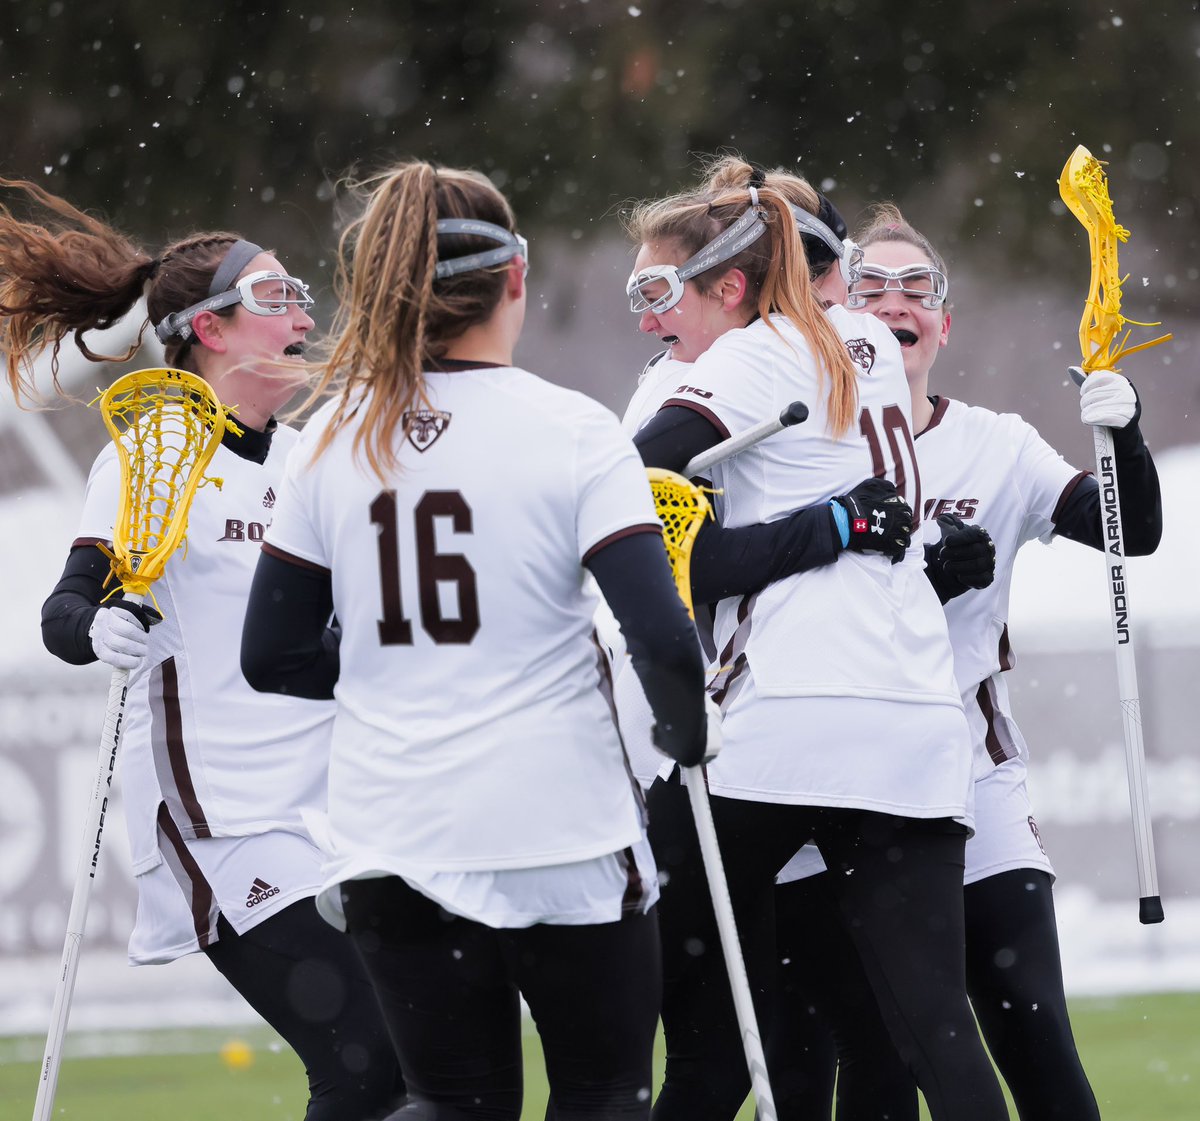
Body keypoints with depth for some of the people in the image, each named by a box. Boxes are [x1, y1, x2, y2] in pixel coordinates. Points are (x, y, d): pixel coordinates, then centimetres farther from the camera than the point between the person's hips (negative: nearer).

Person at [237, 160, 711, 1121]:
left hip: (390, 839, 4)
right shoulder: (571, 431, -9)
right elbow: (663, 641, -16)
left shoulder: (337, 438, 3)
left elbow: (272, 656, 7)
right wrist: (688, 737, 4)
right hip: (561, 829, -4)